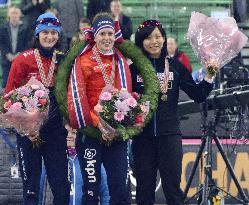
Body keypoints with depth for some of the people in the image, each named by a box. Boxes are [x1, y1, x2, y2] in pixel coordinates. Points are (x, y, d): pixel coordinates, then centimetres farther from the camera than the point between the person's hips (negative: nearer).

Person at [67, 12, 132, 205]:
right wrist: (98, 124, -16)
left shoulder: (121, 62, 11)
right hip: (91, 135, -4)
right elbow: (77, 97, -10)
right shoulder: (84, 61, -4)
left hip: (117, 135, 4)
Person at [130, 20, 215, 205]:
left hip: (169, 135, -1)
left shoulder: (175, 66, 5)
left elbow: (198, 96, 4)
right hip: (143, 137, 1)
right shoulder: (134, 68, 4)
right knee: (145, 190, 5)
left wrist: (209, 76, -10)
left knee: (172, 187, -5)